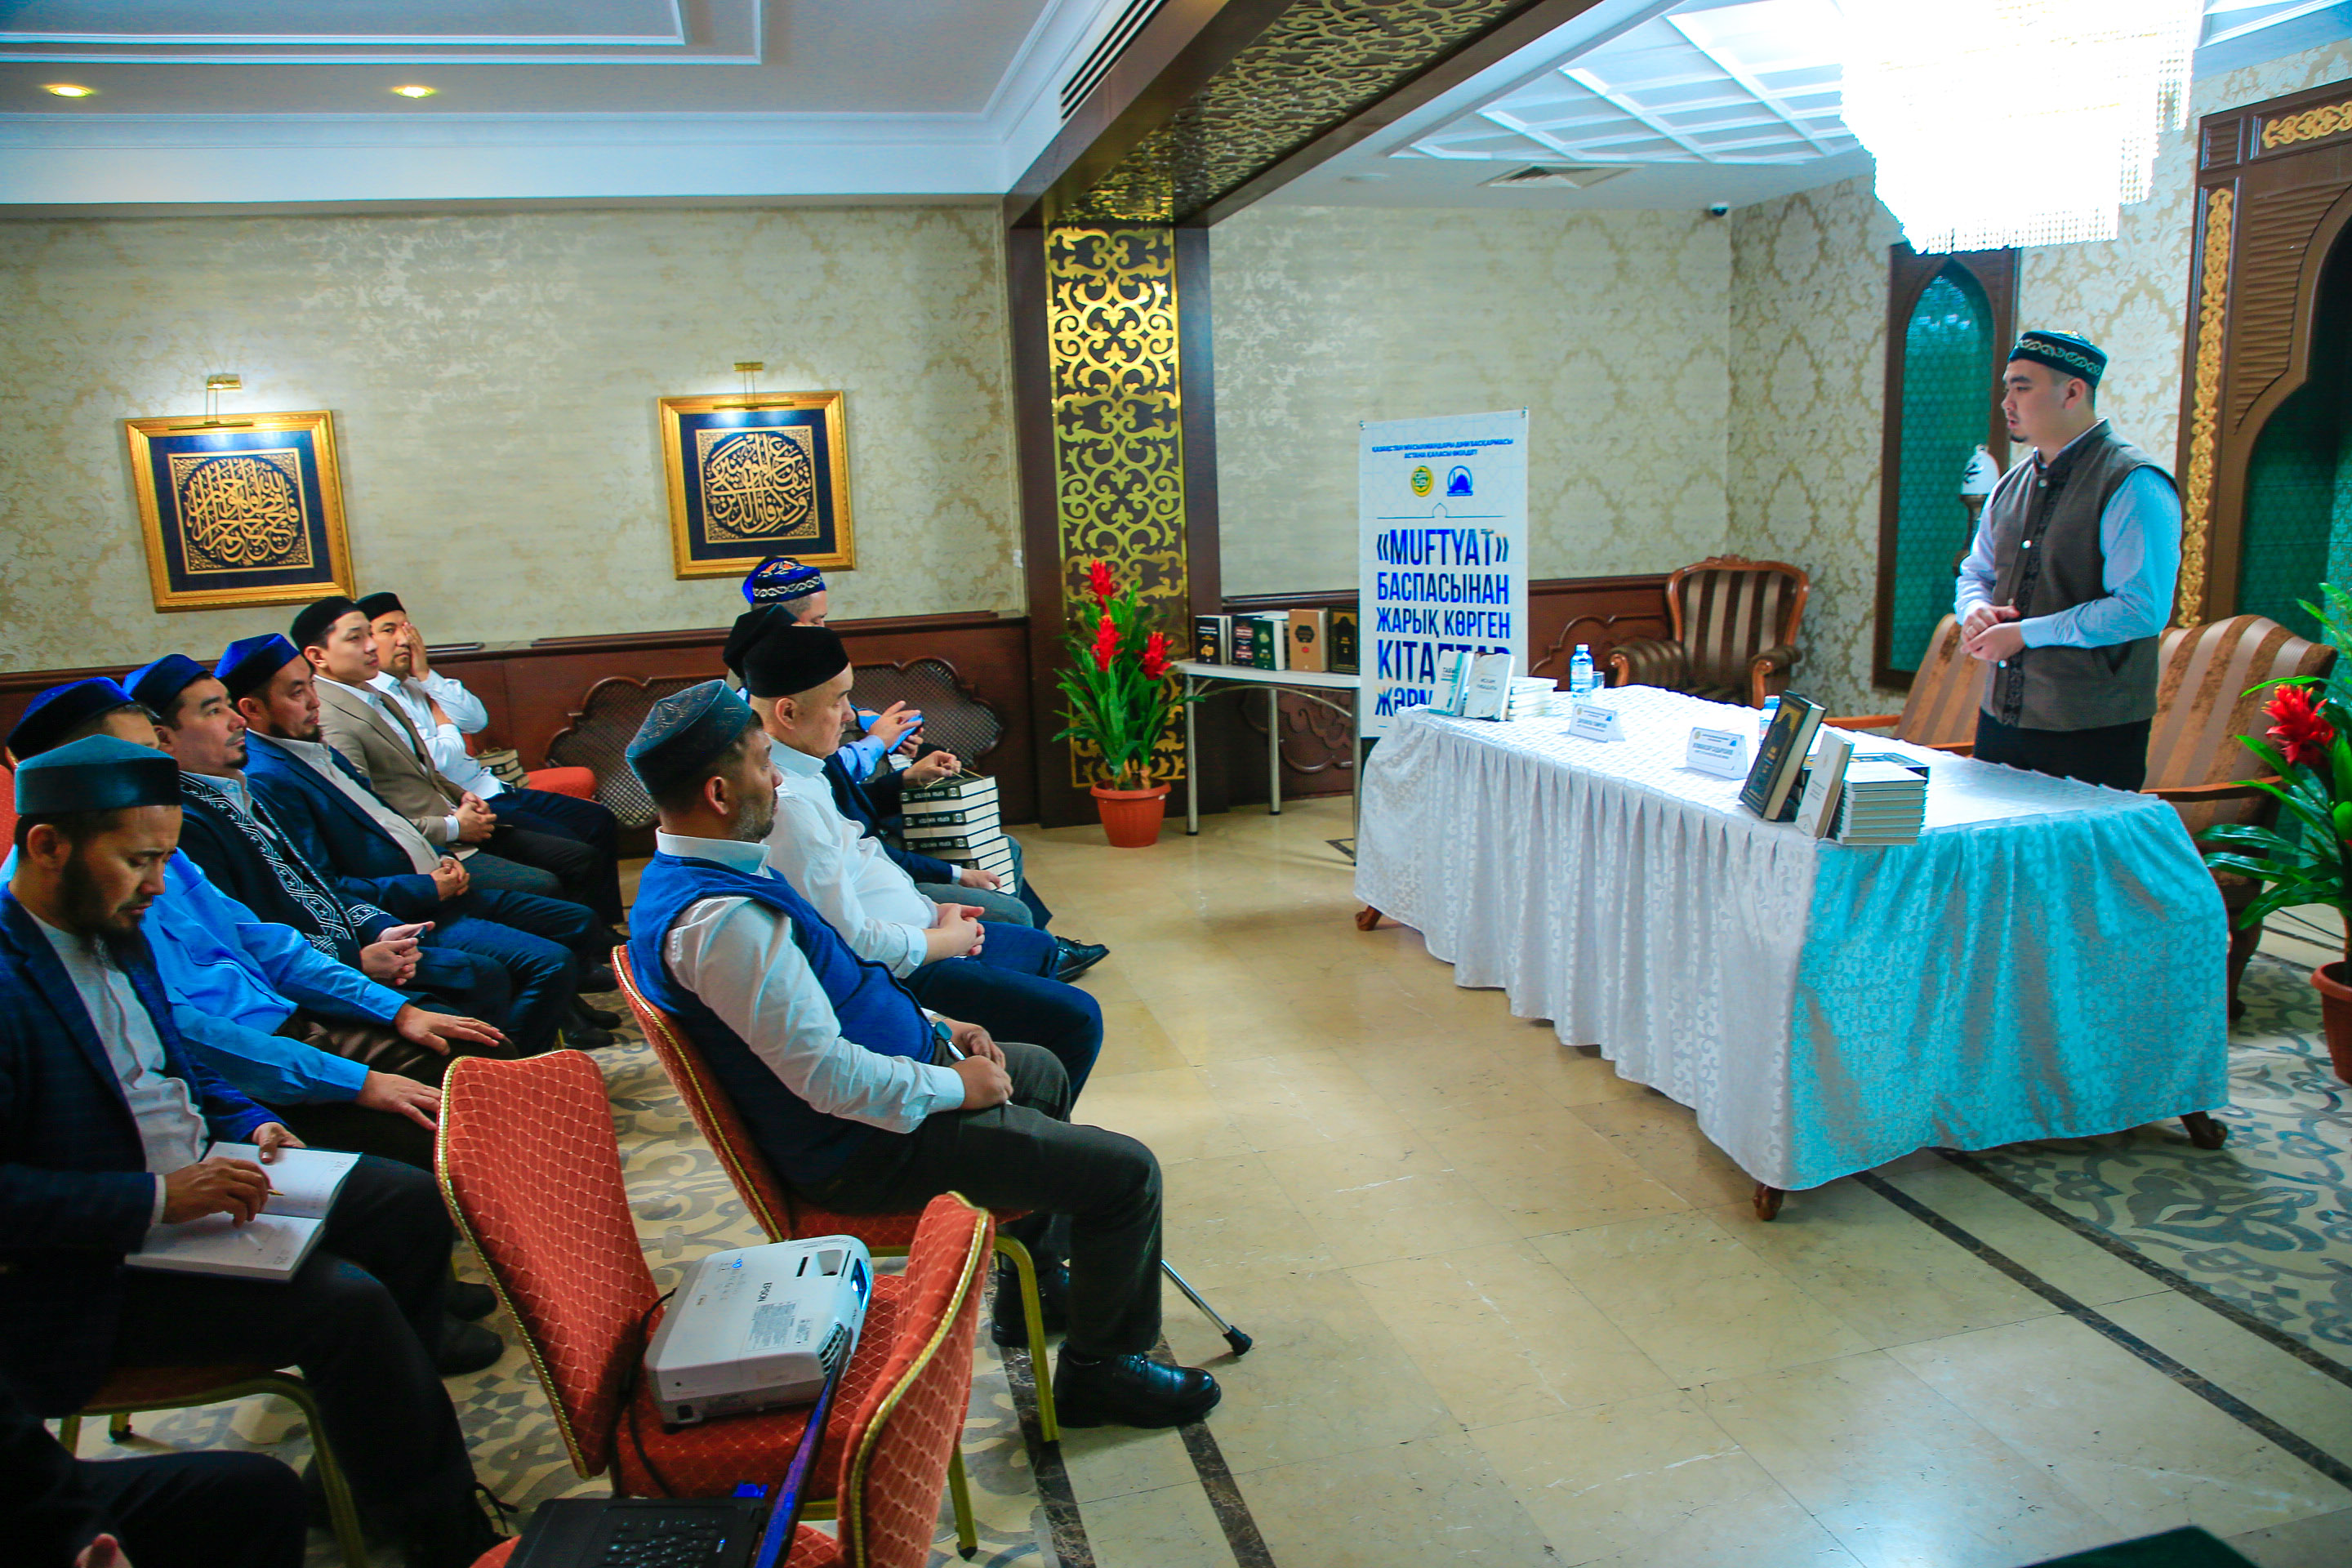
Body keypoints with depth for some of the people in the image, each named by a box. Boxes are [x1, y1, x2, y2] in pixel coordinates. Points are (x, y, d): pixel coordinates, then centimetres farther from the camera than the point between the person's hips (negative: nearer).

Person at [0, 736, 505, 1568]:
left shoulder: (115, 931, 5)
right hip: (95, 1268, -9)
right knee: (344, 1303, -24)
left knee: (412, 1204, 5)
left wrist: (248, 1124, 5)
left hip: (194, 1179, 10)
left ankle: (383, 1432, 17)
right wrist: (158, 1199, -27)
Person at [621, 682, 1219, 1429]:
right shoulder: (720, 919, -31)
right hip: (867, 1146, -11)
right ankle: (1098, 1369, 12)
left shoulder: (688, 876, 4)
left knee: (1041, 1070, 31)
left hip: (885, 1070, 11)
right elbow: (828, 1077, -32)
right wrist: (956, 1085, -17)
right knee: (1126, 1172, -9)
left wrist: (932, 1026, 9)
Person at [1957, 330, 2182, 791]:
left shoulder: (2133, 485, -12)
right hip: (2001, 718, 7)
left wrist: (2025, 633, -18)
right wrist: (1975, 610, -3)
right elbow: (1975, 573, 21)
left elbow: (2142, 609, -21)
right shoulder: (2012, 485, 11)